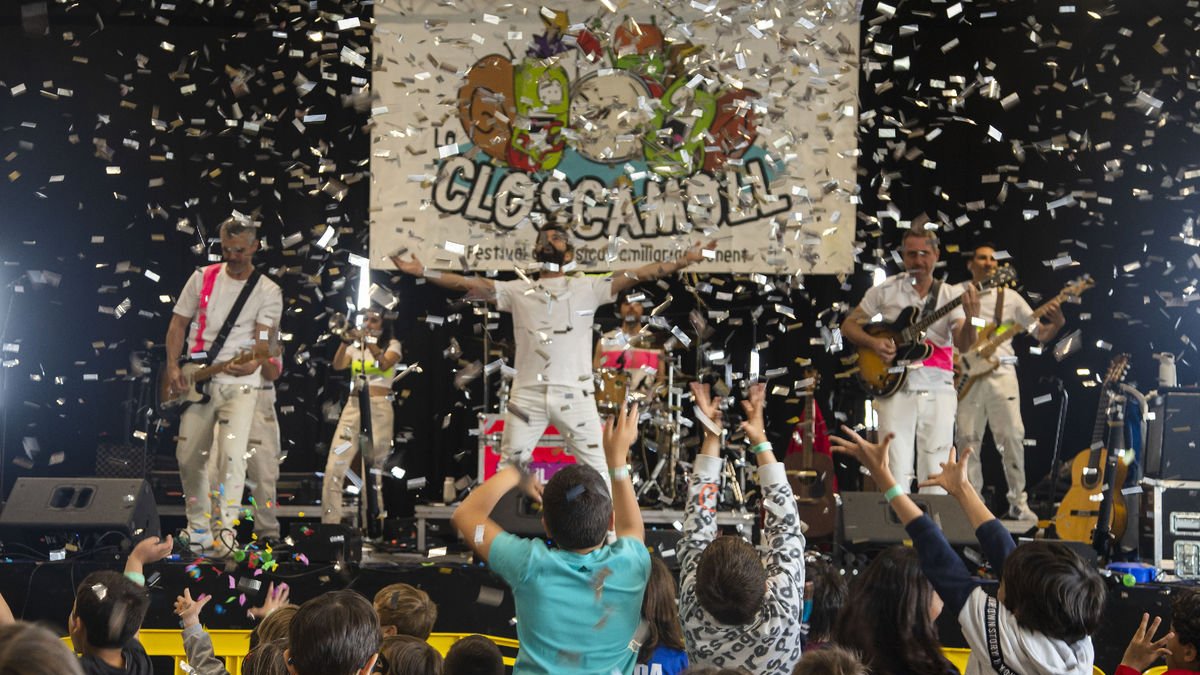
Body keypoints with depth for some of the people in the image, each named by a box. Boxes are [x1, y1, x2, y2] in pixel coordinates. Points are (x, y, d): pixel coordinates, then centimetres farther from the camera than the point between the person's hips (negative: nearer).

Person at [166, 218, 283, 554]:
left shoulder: (268, 292, -1)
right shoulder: (202, 278, 6)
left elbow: (263, 340, -9)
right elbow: (178, 324, 10)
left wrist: (255, 362, -32)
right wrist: (173, 366, -3)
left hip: (239, 383, -3)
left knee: (232, 456, -18)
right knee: (189, 457, 6)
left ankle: (224, 531, -17)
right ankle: (198, 525, 22)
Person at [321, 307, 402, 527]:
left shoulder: (391, 345, 8)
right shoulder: (355, 346, 17)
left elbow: (385, 364, -14)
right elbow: (337, 365, -2)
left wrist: (368, 342, -25)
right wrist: (345, 342, -18)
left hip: (379, 408, -3)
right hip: (353, 406, 3)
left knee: (373, 470, -6)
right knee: (334, 466, -8)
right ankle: (329, 523, -6)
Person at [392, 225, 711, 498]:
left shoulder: (587, 288, 5)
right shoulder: (518, 290, 10)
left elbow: (634, 276, -4)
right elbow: (469, 283, 5)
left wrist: (681, 262, -15)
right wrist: (423, 272, -4)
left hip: (573, 394, -2)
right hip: (527, 395, 2)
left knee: (596, 470, 0)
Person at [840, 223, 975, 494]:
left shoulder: (951, 296, 7)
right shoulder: (885, 290, 6)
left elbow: (963, 344, -6)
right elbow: (849, 325, 11)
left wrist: (969, 317, -27)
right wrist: (873, 342, -8)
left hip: (938, 392, 1)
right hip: (895, 389, -1)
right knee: (897, 474, -7)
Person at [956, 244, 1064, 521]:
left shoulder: (1010, 297, 12)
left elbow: (1041, 334, 11)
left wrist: (1056, 324, -11)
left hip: (1001, 371, 1)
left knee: (1012, 436, -7)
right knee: (968, 439, 0)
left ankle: (1018, 503, 0)